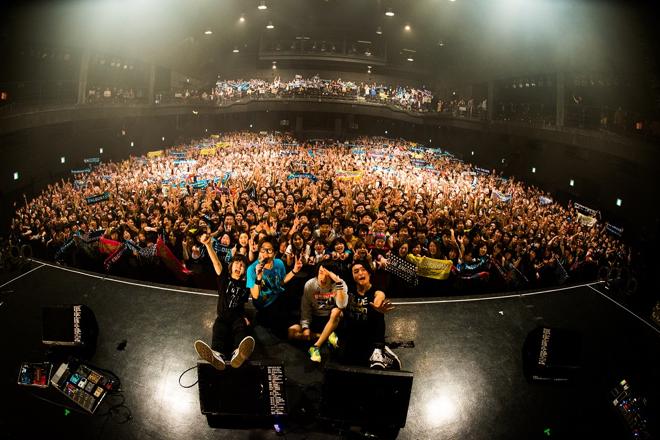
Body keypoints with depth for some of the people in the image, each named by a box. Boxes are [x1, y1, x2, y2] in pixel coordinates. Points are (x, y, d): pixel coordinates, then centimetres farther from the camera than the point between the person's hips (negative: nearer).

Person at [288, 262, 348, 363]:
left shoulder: (339, 284, -16)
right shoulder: (310, 284, -10)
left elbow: (341, 305, -32)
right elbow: (305, 308, -6)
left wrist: (338, 283, -36)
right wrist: (305, 327, -18)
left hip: (332, 320, -2)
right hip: (315, 319, 2)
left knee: (336, 311, -37)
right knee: (292, 332, -20)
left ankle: (316, 347, -30)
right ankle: (327, 336, -14)